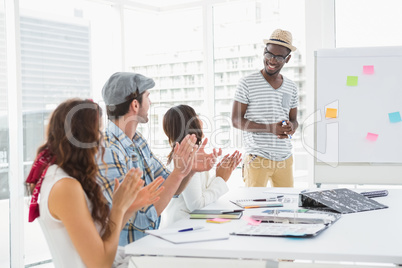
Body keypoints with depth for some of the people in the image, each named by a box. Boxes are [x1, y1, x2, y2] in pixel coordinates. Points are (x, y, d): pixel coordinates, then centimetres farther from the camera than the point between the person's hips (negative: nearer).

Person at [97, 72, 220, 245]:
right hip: (125, 250, -7)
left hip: (149, 241, 8)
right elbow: (142, 219, -23)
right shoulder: (107, 152, -21)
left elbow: (169, 189, 11)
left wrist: (191, 168, -8)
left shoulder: (138, 141, 6)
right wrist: (178, 172, -24)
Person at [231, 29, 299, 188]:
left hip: (285, 158, 5)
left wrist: (291, 127, -7)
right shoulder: (247, 83, -3)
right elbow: (236, 120, -6)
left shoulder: (291, 88, 12)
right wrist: (270, 128, -18)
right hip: (257, 157, -4)